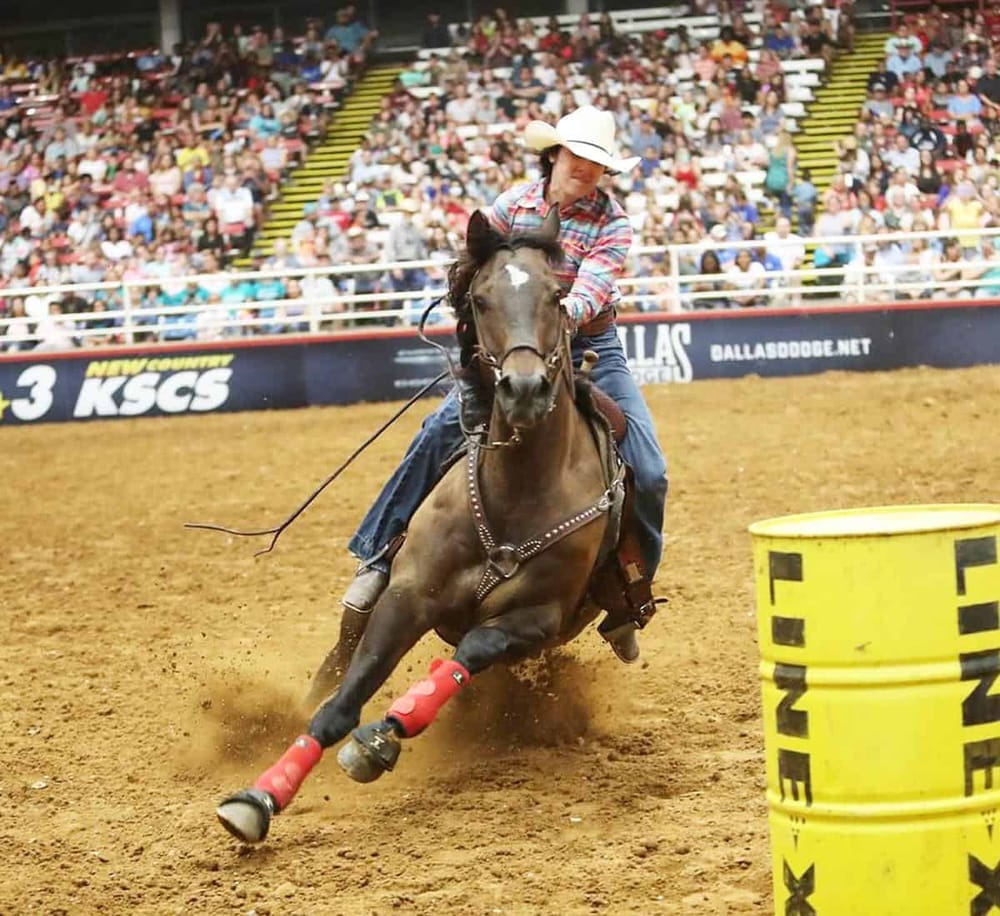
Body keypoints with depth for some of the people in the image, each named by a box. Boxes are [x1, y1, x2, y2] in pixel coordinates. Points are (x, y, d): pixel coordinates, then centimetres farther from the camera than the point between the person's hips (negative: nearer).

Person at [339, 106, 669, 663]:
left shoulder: (612, 222, -8)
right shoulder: (515, 204, -1)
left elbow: (595, 283, -25)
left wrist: (564, 315, -46)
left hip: (591, 349, 0)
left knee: (648, 474, -13)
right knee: (443, 431, -23)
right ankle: (380, 556, -12)